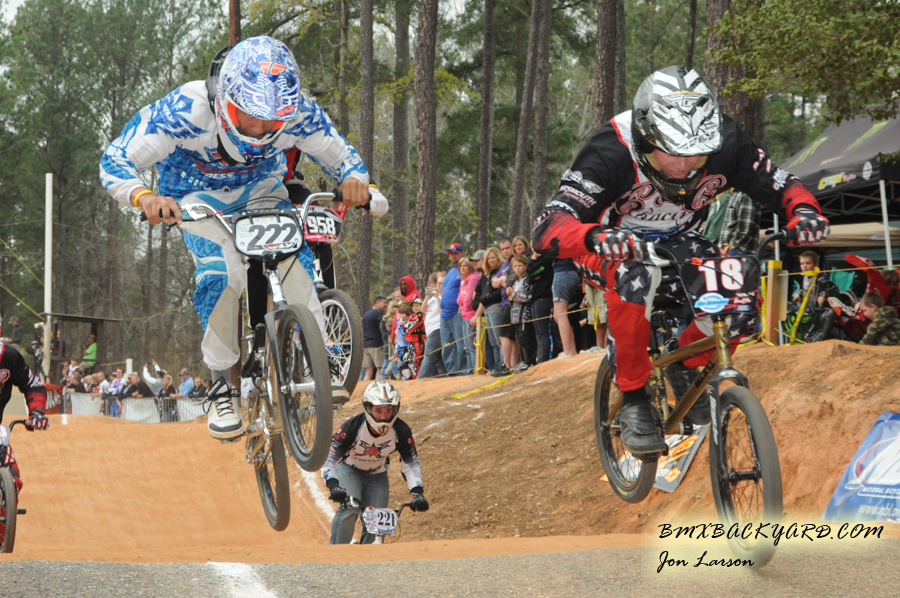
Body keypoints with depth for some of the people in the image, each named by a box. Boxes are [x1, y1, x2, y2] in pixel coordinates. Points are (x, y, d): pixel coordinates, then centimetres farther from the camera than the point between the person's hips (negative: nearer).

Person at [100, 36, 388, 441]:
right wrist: (143, 197, -49)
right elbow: (116, 160, -28)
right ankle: (221, 384, -11)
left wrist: (355, 182, -35)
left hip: (260, 192, 2)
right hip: (197, 197, -2)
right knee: (222, 273, -29)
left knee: (292, 256, -27)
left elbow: (340, 155, -11)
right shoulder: (184, 110, -35)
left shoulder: (298, 113, -28)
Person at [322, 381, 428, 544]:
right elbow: (328, 458, -30)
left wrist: (418, 494, -26)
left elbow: (411, 464, -12)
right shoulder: (353, 426, -30)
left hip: (377, 475, 3)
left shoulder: (401, 431, -22)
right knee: (349, 509, -29)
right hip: (349, 470, -3)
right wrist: (333, 486, -46)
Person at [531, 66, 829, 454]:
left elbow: (777, 183, -10)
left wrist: (803, 211, -34)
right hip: (616, 243, -4)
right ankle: (633, 399, -23)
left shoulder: (723, 143, -24)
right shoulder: (611, 153, -35)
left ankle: (686, 365, 8)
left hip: (677, 239, 4)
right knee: (637, 275, -40)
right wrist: (594, 238, -64)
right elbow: (547, 230, -42)